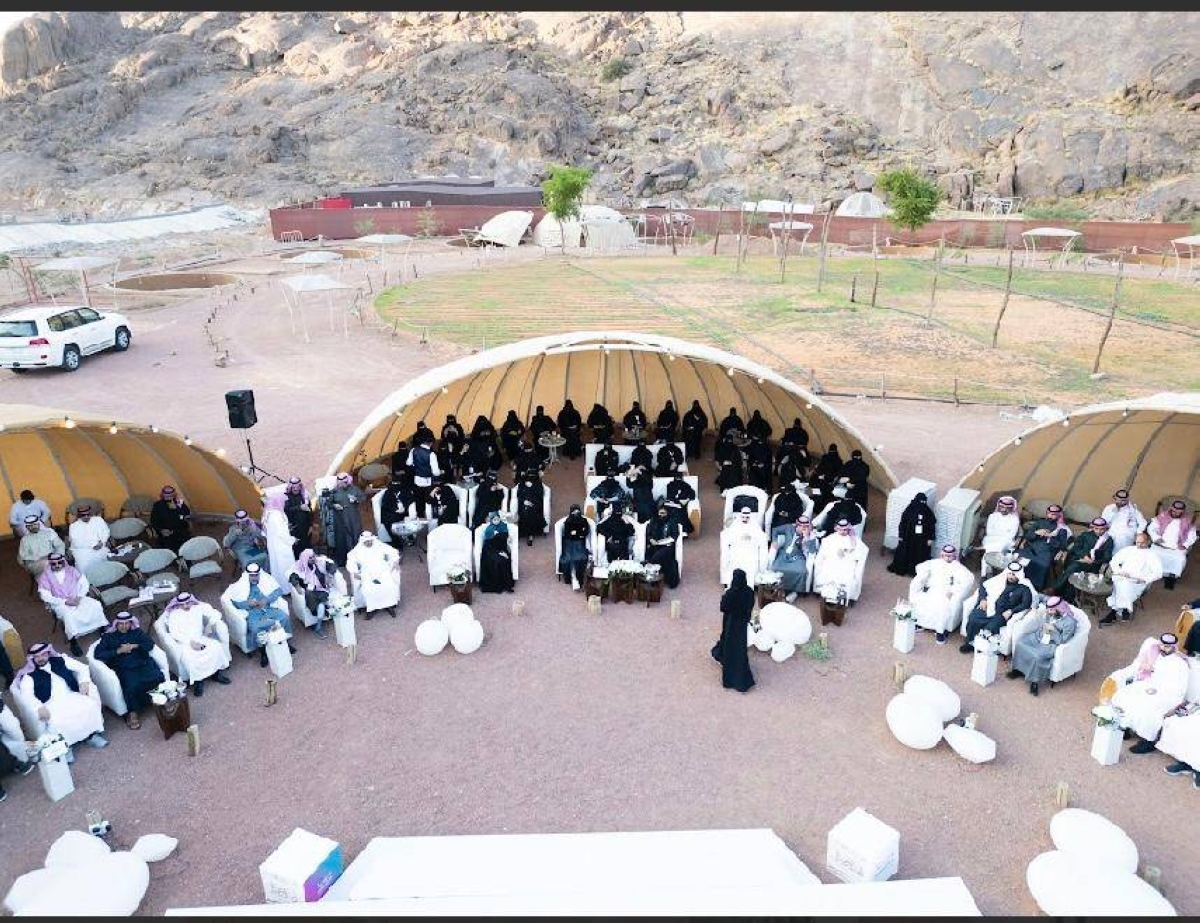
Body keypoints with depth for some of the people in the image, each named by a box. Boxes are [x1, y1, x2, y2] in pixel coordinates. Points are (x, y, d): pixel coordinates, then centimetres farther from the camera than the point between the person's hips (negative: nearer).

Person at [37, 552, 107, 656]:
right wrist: (65, 601, -19)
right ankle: (73, 642, -29)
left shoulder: (71, 570, 4)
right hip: (59, 603, -3)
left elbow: (84, 583, 5)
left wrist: (79, 597, -12)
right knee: (68, 615, -35)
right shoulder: (45, 576, -5)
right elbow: (46, 596, -10)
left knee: (96, 604, -20)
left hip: (77, 599, 3)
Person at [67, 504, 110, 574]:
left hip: (100, 547, 3)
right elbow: (77, 542, -7)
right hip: (82, 550, -3)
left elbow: (105, 532, 5)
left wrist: (102, 542, -15)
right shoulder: (74, 526, 5)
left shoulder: (98, 520, 14)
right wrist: (93, 545, -17)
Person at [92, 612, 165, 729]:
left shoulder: (137, 631, 21)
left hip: (143, 663, 2)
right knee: (132, 685, -33)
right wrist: (119, 651, -5)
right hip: (124, 668, -2)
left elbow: (150, 644, 11)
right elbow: (98, 654, 3)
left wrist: (134, 646, -5)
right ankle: (133, 712, -14)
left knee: (158, 678, -29)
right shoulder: (109, 636, 16)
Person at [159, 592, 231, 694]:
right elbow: (173, 633, -8)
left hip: (201, 639, 2)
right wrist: (190, 642, -20)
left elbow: (216, 614, 9)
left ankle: (216, 672, -9)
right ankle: (197, 680, -19)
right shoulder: (174, 614, 4)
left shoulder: (198, 608, 10)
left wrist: (210, 625, -10)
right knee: (189, 656, -34)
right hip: (184, 642, -2)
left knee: (217, 647, -25)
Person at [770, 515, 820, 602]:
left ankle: (794, 591, -7)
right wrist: (774, 541, 2)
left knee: (801, 571, -32)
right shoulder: (789, 527, 1)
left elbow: (812, 551, -19)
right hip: (784, 554, 2)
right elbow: (775, 530, 16)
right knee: (775, 568, -25)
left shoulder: (811, 536, -5)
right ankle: (780, 589, 0)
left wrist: (806, 537, -23)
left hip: (798, 557, -2)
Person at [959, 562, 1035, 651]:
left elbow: (1026, 604, -7)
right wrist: (983, 599, 3)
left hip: (1002, 614, -3)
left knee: (991, 627, -32)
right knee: (973, 619, -25)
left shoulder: (1023, 588, 5)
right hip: (988, 608, 3)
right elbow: (983, 585, 19)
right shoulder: (1000, 579, 14)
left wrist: (1011, 611, -17)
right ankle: (971, 642, -7)